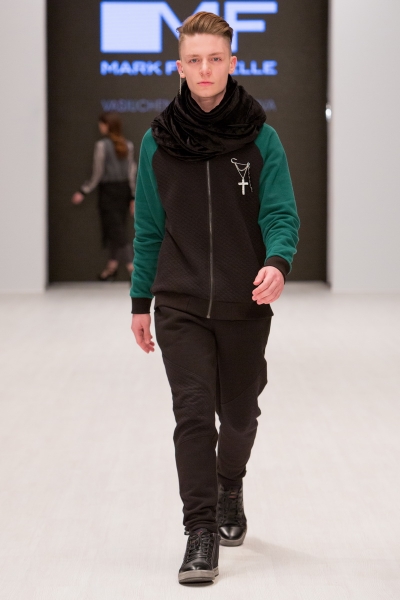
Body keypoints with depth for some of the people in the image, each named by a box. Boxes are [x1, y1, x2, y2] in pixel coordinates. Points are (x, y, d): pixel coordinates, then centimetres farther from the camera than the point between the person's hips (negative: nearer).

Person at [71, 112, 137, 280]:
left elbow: (98, 174, -11)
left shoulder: (102, 145, -12)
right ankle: (112, 265, 22)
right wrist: (133, 196, 10)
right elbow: (132, 171, 5)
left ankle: (131, 266, -13)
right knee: (117, 227, 15)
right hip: (124, 189, 6)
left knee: (116, 230, -3)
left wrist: (83, 192, -3)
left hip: (108, 190, -6)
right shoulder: (128, 145, 3)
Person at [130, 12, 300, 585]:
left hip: (245, 306, 0)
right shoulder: (158, 142, 3)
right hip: (180, 306, 0)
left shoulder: (260, 138, -1)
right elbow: (148, 228, 10)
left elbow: (281, 213, -5)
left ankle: (230, 491, 42)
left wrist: (278, 262, -26)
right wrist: (140, 302, 10)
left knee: (239, 414, 14)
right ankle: (201, 533, -4)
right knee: (193, 413, -10)